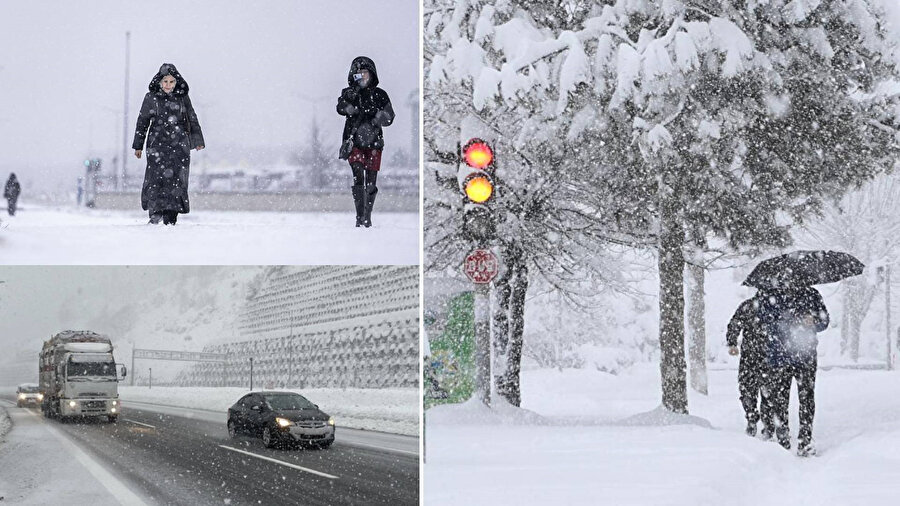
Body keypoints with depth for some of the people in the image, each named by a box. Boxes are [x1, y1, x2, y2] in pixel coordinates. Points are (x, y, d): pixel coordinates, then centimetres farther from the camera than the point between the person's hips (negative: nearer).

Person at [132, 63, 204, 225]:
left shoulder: (183, 98, 9)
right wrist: (138, 145, 8)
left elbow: (192, 120, 16)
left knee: (177, 179, -5)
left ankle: (170, 217, -1)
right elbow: (142, 122, 9)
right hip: (157, 144, -1)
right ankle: (156, 212, -20)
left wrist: (198, 141, 12)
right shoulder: (151, 98, 5)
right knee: (157, 176, -16)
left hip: (179, 145, 1)